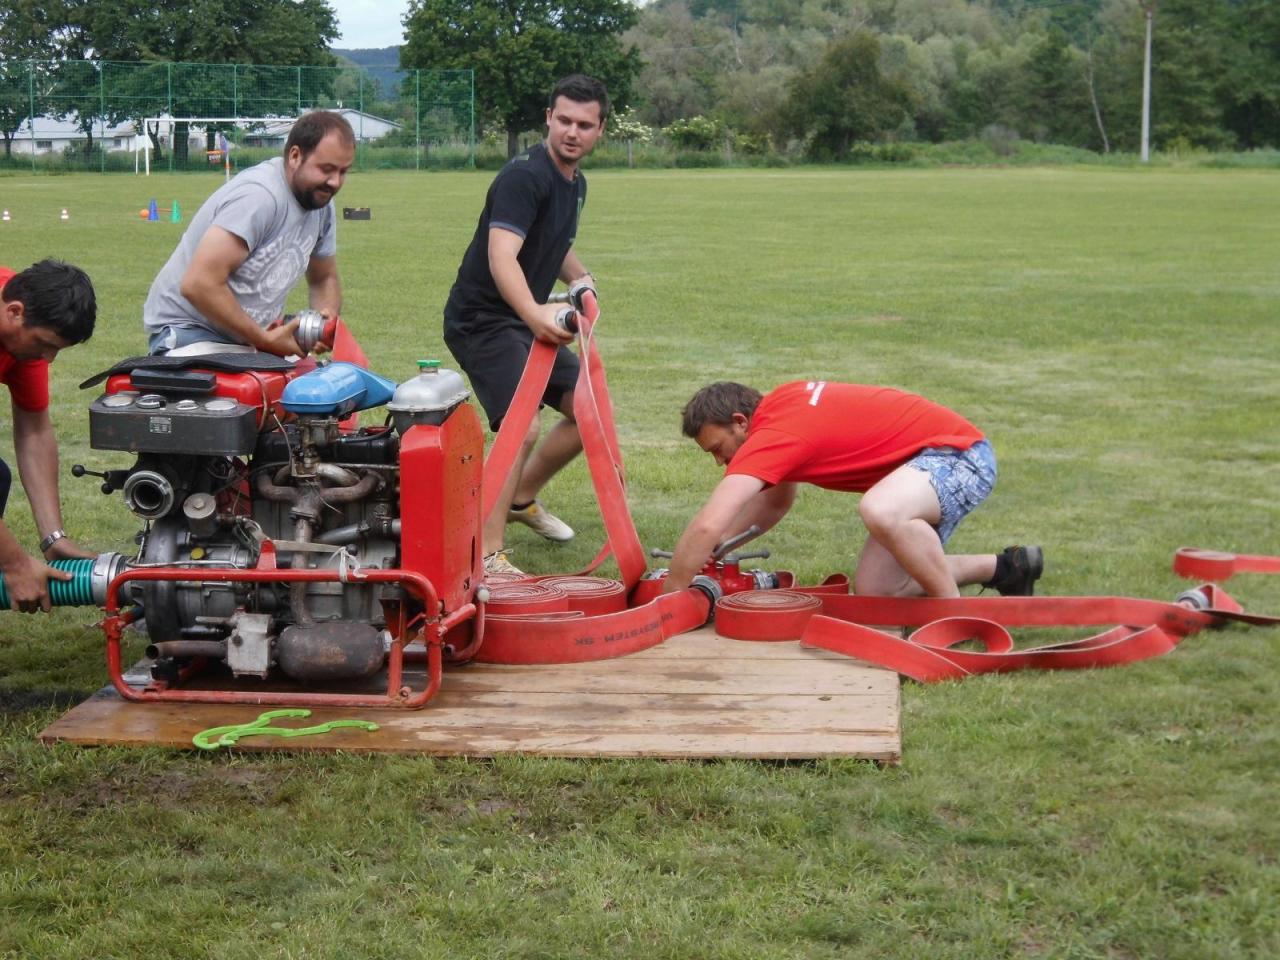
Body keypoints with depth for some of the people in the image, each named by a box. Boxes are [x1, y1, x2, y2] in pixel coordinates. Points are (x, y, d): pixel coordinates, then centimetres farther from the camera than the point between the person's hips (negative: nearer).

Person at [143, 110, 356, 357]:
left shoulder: (321, 203, 4)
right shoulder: (258, 195, -23)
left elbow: (324, 280, 20)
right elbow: (198, 285, -30)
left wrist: (326, 318, -4)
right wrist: (264, 340, -21)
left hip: (248, 337, 8)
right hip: (190, 330, -8)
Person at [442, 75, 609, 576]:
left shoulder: (575, 184, 10)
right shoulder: (524, 176, -20)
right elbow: (501, 256, -35)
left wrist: (581, 277, 10)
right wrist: (535, 313, -51)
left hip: (528, 322, 9)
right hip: (481, 320, -9)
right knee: (522, 427, -23)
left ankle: (521, 498, 31)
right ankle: (486, 557, -16)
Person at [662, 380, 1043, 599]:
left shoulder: (774, 435, -23)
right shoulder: (781, 405, 7)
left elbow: (708, 525, -30)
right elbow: (775, 502, 22)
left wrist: (670, 593, -16)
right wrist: (709, 554, 11)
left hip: (959, 452, -10)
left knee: (879, 510, -39)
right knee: (873, 590, 5)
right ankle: (1004, 568, 20)